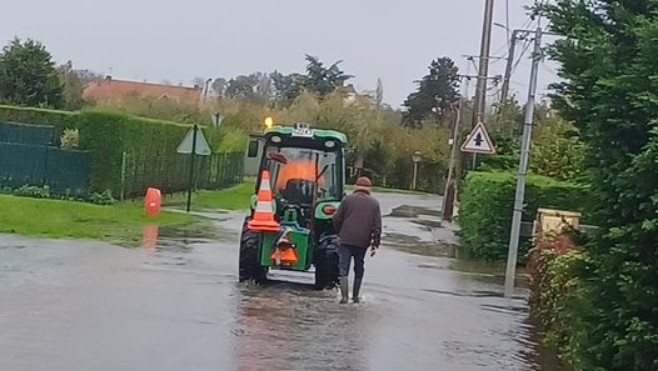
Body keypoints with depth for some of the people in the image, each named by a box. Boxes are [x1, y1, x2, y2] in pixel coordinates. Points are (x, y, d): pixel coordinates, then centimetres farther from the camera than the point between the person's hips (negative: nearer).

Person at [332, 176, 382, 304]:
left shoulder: (347, 199, 2)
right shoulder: (374, 203, 7)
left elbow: (336, 219, 2)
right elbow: (377, 225, 3)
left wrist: (340, 233, 20)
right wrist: (375, 244, 5)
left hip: (346, 240, -2)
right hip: (363, 242, 2)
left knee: (343, 268, 0)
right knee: (359, 269, 15)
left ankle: (344, 296, -11)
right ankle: (355, 296, 18)